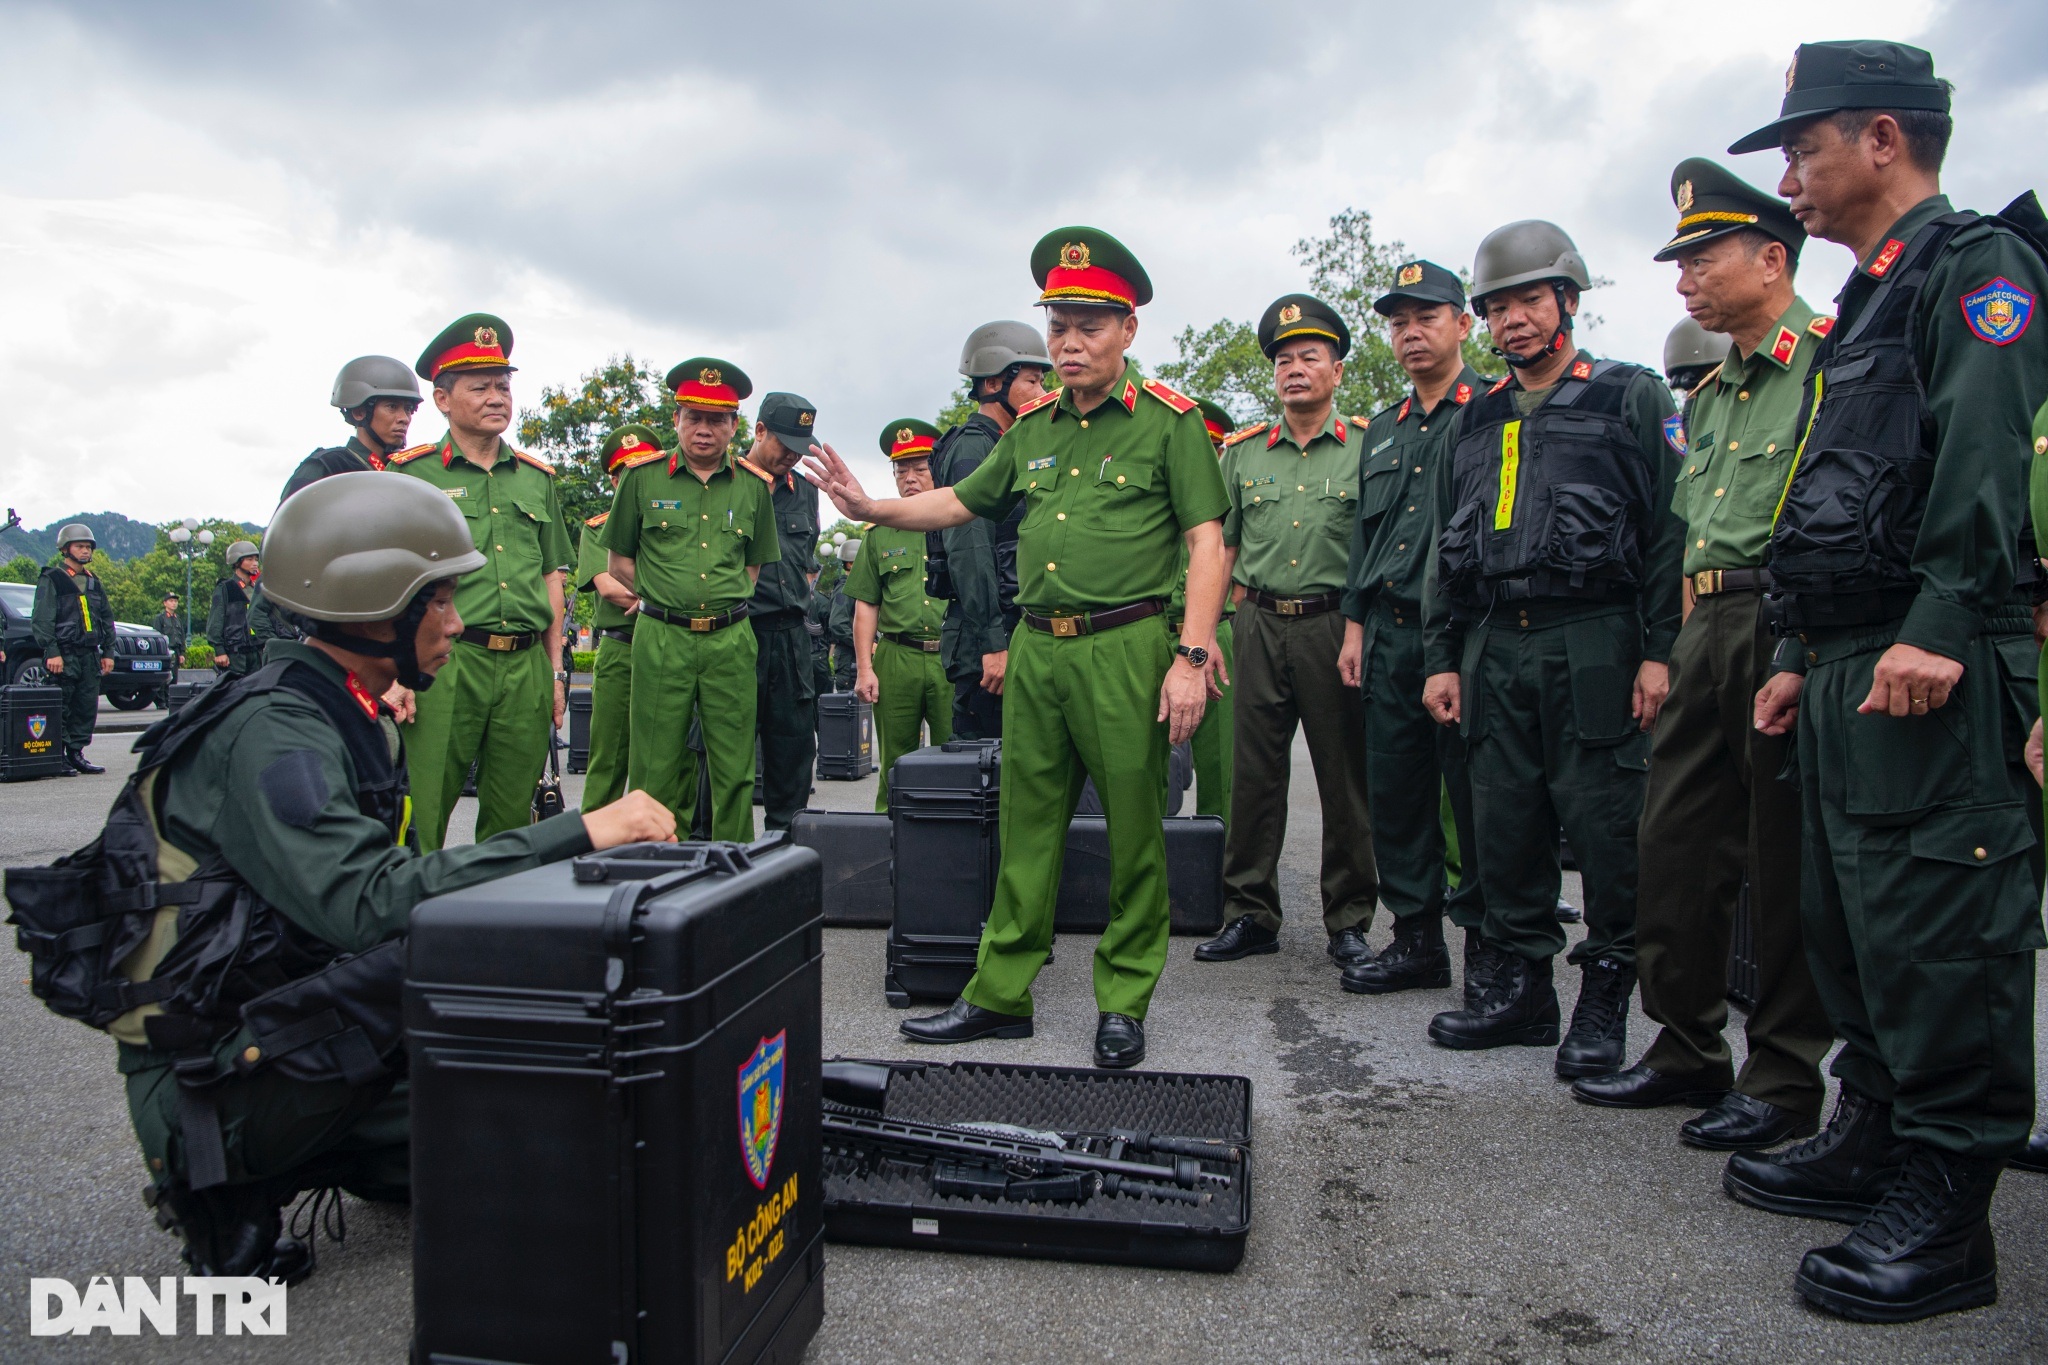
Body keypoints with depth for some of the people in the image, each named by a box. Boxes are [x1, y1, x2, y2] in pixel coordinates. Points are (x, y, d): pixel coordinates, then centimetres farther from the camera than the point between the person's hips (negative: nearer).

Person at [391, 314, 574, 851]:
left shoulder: (537, 479, 16)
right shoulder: (412, 475, 4)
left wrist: (554, 669, 13)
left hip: (527, 667, 4)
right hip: (444, 664, -4)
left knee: (512, 816, 9)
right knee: (422, 816, -4)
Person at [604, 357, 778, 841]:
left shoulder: (753, 486, 9)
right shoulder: (643, 478, 5)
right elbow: (620, 563, 11)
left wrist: (725, 601, 8)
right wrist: (667, 597, 3)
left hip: (731, 640, 1)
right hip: (661, 638, -1)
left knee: (735, 769, 2)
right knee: (659, 767, 2)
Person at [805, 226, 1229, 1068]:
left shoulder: (1168, 421, -1)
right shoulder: (1032, 427, 15)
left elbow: (1205, 542, -6)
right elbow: (961, 502, 24)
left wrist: (1193, 657, -14)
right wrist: (871, 509, 8)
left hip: (1124, 649, -5)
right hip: (1035, 649, 5)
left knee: (1133, 830, 2)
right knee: (1026, 825, 10)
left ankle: (1123, 1003, 16)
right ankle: (1000, 994, 19)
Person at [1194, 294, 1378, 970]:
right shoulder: (1243, 453, 12)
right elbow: (1222, 549, 13)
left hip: (1337, 627, -2)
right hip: (1260, 628, 3)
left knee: (1347, 779, 3)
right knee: (1253, 775, 5)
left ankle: (1349, 920, 16)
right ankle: (1250, 914, 16)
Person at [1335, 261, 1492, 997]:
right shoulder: (1382, 430, 19)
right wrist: (1355, 625, 14)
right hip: (1390, 636, 6)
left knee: (1474, 795, -1)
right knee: (1396, 794, 9)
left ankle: (1487, 945, 13)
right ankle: (1417, 937, 20)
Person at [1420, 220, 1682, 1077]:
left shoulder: (1632, 397, 4)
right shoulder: (1475, 422, 18)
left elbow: (1671, 529, -3)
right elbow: (1446, 550, 18)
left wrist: (1659, 650, -11)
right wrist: (1441, 658, 11)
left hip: (1595, 644, -4)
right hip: (1494, 647, 5)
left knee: (1603, 826, -2)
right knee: (1503, 824, 7)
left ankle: (1604, 1001, 12)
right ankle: (1518, 987, 19)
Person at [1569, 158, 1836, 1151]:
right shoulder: (1707, 395, 21)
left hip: (1785, 627, -8)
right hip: (1706, 631, 8)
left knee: (1786, 863, 0)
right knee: (1678, 850, 10)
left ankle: (1785, 1078, 13)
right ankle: (1688, 1049, 23)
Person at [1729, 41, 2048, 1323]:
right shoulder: (1870, 300, 25)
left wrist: (1939, 627, -26)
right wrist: (1800, 655, 22)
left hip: (1925, 669, -10)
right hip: (1846, 665, 10)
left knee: (1936, 926, -6)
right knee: (1849, 916, 15)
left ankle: (1945, 1214, 3)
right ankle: (1874, 1138, 28)